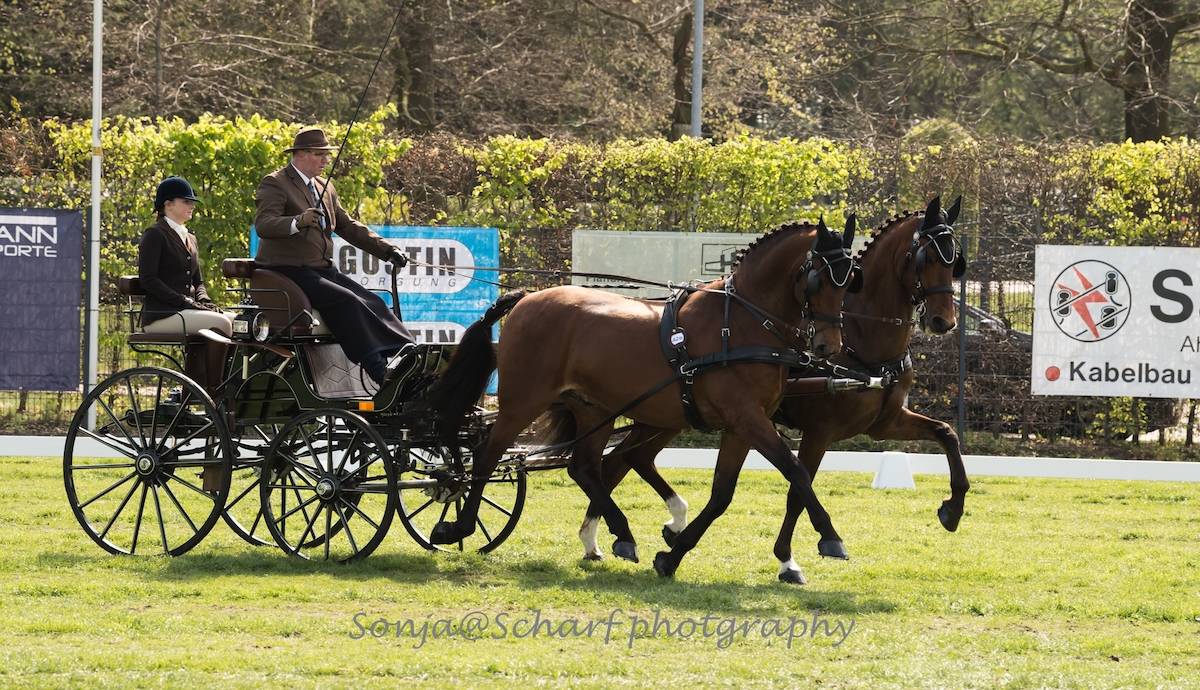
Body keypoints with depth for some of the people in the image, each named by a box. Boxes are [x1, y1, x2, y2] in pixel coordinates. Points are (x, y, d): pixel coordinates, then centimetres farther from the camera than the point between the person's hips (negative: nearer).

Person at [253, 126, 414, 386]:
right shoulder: (275, 184, -6)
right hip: (288, 271, -8)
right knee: (346, 302, -28)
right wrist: (298, 222, -40)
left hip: (321, 268, 8)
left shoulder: (325, 188, 20)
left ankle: (406, 355, -29)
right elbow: (263, 225, -21)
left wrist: (387, 250, 13)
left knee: (372, 302, -14)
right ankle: (380, 371, -36)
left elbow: (348, 226, 24)